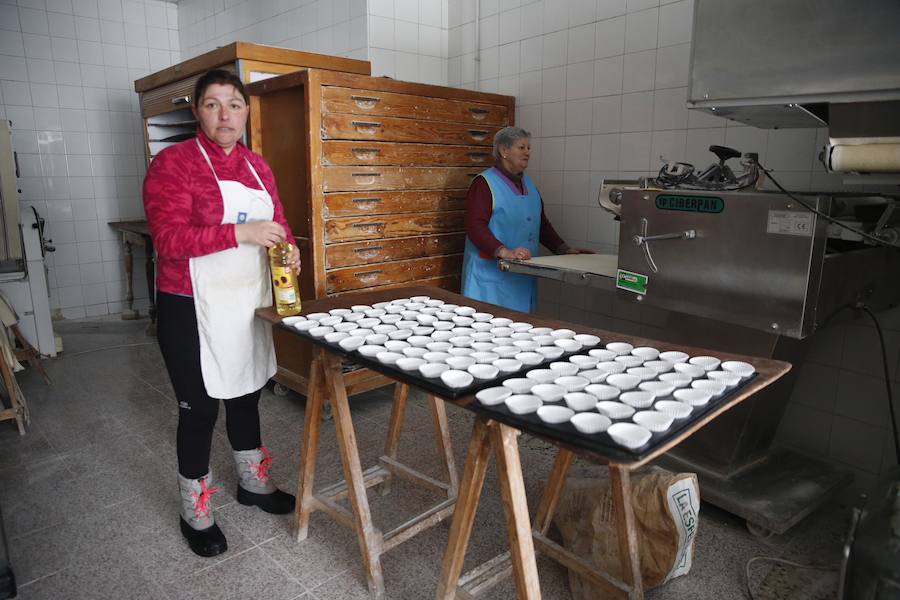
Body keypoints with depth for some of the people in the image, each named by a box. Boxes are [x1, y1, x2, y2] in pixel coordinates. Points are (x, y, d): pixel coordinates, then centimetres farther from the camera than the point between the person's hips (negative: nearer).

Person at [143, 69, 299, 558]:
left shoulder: (257, 165, 7)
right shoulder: (172, 163, -11)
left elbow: (277, 220, 15)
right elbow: (169, 238, -21)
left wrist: (288, 246, -7)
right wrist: (241, 232, -29)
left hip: (249, 303, 6)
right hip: (194, 310, -6)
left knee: (245, 395, 20)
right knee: (199, 408, 6)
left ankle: (254, 483, 41)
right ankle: (196, 513, 28)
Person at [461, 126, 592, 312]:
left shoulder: (528, 184, 18)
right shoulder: (484, 183, -7)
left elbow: (542, 223, 24)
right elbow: (475, 226, -18)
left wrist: (564, 249, 15)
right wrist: (505, 252, -28)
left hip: (523, 275, 7)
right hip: (491, 274, -7)